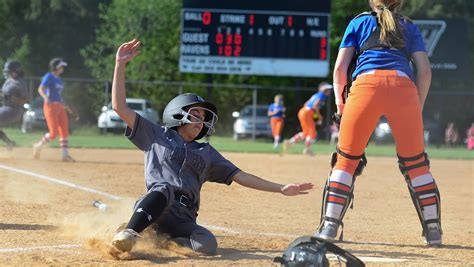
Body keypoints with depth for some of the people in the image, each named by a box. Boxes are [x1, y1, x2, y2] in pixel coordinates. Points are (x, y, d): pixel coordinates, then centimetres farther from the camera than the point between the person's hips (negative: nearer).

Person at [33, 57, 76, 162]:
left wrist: (66, 106, 28)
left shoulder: (59, 79, 18)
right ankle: (39, 145, 10)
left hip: (60, 107, 8)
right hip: (50, 106, -8)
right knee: (54, 133, -13)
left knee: (64, 131, 0)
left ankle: (65, 155, 0)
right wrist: (46, 98, -39)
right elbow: (40, 89, -20)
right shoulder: (49, 77, -7)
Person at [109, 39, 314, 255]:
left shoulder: (207, 153, 27)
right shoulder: (156, 136, 16)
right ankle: (128, 234, -47)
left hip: (184, 222, 4)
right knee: (164, 188, -39)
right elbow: (120, 107, 8)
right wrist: (120, 65, -1)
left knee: (207, 245, -29)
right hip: (153, 211, -4)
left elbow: (240, 176, 25)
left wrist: (281, 189, 16)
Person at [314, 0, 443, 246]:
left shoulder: (359, 22, 24)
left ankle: (329, 226, -1)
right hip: (403, 86, 1)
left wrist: (339, 101, 26)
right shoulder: (409, 27, 27)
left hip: (366, 84, -1)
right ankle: (433, 229, 9)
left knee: (347, 158, 6)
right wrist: (418, 106, 22)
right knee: (415, 161, 9)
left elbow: (340, 67, 15)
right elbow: (425, 70, 16)